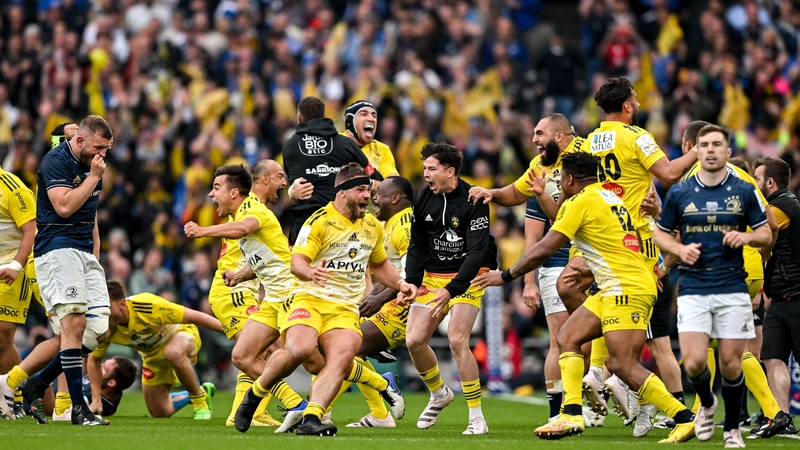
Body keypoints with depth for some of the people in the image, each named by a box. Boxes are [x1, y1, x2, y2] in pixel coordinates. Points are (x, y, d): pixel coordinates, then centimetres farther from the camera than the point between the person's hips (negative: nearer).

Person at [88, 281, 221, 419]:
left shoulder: (147, 305, -37)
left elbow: (195, 317, -32)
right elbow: (94, 360, -7)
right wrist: (96, 400, -13)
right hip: (154, 357, 6)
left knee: (173, 353, -41)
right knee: (159, 412, 4)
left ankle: (200, 400, -18)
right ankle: (203, 392, 31)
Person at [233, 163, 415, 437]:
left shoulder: (372, 226, 15)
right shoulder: (320, 221, -5)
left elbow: (379, 264, 32)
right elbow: (297, 261, -13)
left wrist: (401, 284, 16)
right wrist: (310, 273, -35)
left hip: (345, 309, 5)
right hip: (310, 298, -4)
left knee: (342, 358, -25)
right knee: (300, 349, -31)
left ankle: (310, 419, -35)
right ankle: (255, 394, -5)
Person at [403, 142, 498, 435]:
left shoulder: (473, 201, -18)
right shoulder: (424, 198, 0)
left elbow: (478, 253, -23)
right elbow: (417, 245, 11)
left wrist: (451, 290, -30)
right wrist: (411, 282, -4)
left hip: (468, 277, -6)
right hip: (433, 276, 6)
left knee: (457, 340, -21)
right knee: (414, 340, -4)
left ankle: (477, 418, -12)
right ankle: (439, 394, 25)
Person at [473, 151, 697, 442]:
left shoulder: (582, 202, -8)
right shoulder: (608, 196, 18)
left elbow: (545, 249, -9)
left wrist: (505, 276, 0)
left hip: (626, 288, -10)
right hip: (614, 289, 10)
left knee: (623, 366, -14)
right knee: (567, 338, 7)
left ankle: (685, 418, -13)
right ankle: (571, 416, -1)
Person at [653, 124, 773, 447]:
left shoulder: (744, 191, 3)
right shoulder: (679, 193, 4)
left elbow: (766, 234, 9)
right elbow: (661, 234, 13)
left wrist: (746, 237, -12)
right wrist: (680, 249, -7)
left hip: (733, 290, 0)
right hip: (692, 290, 0)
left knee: (731, 365, -1)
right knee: (694, 363, -11)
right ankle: (706, 404, 21)